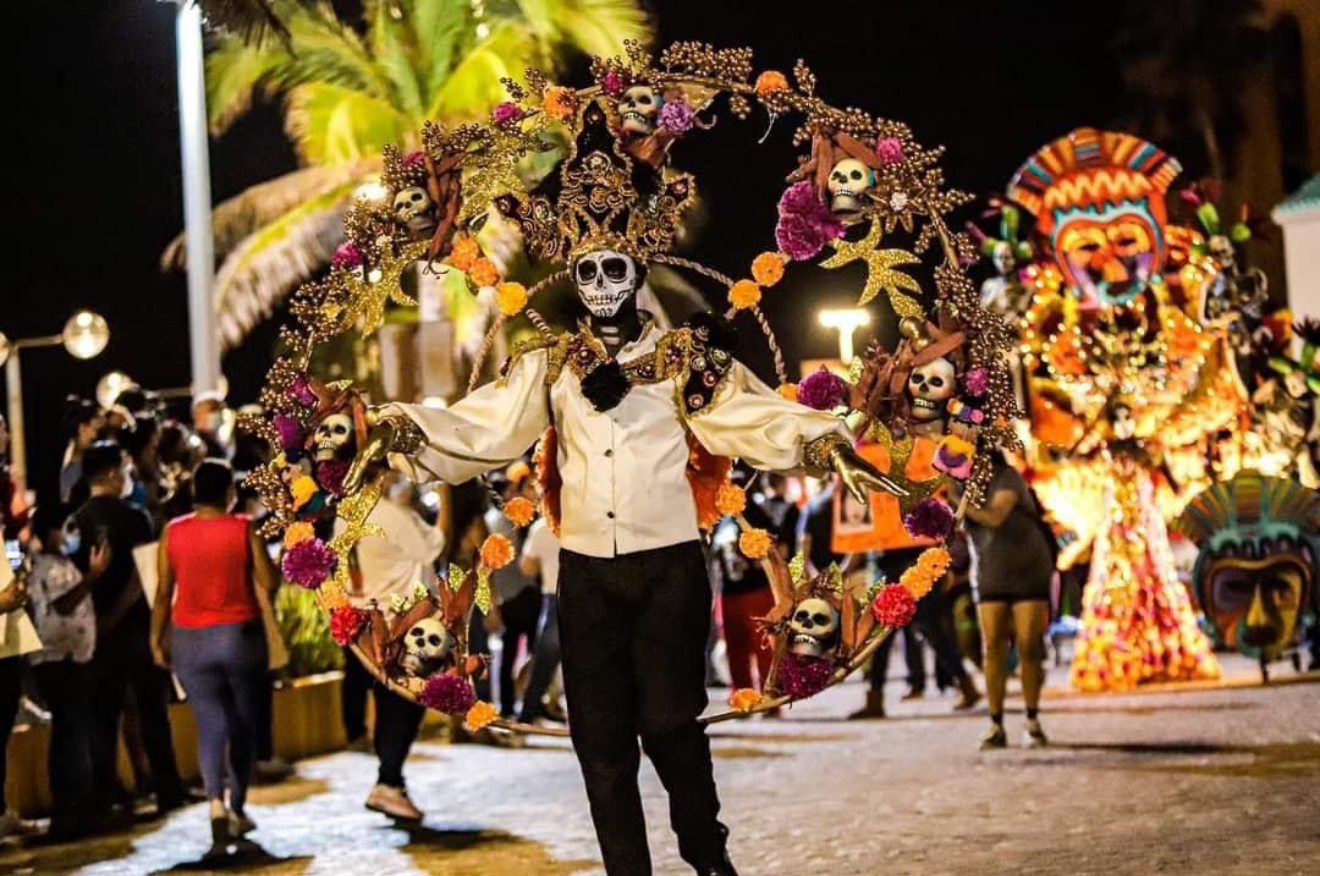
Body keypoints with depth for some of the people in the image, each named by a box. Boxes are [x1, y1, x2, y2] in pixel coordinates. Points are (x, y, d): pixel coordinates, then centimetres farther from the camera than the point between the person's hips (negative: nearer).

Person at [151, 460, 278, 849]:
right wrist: (262, 553, 11)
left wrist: (156, 640, 8)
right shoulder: (244, 529, -6)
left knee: (210, 725, 0)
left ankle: (216, 803, -20)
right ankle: (237, 808, 18)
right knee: (244, 724, 13)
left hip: (191, 641, 1)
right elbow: (269, 583, -7)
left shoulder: (173, 533, -2)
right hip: (241, 636, -1)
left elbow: (163, 592, -1)